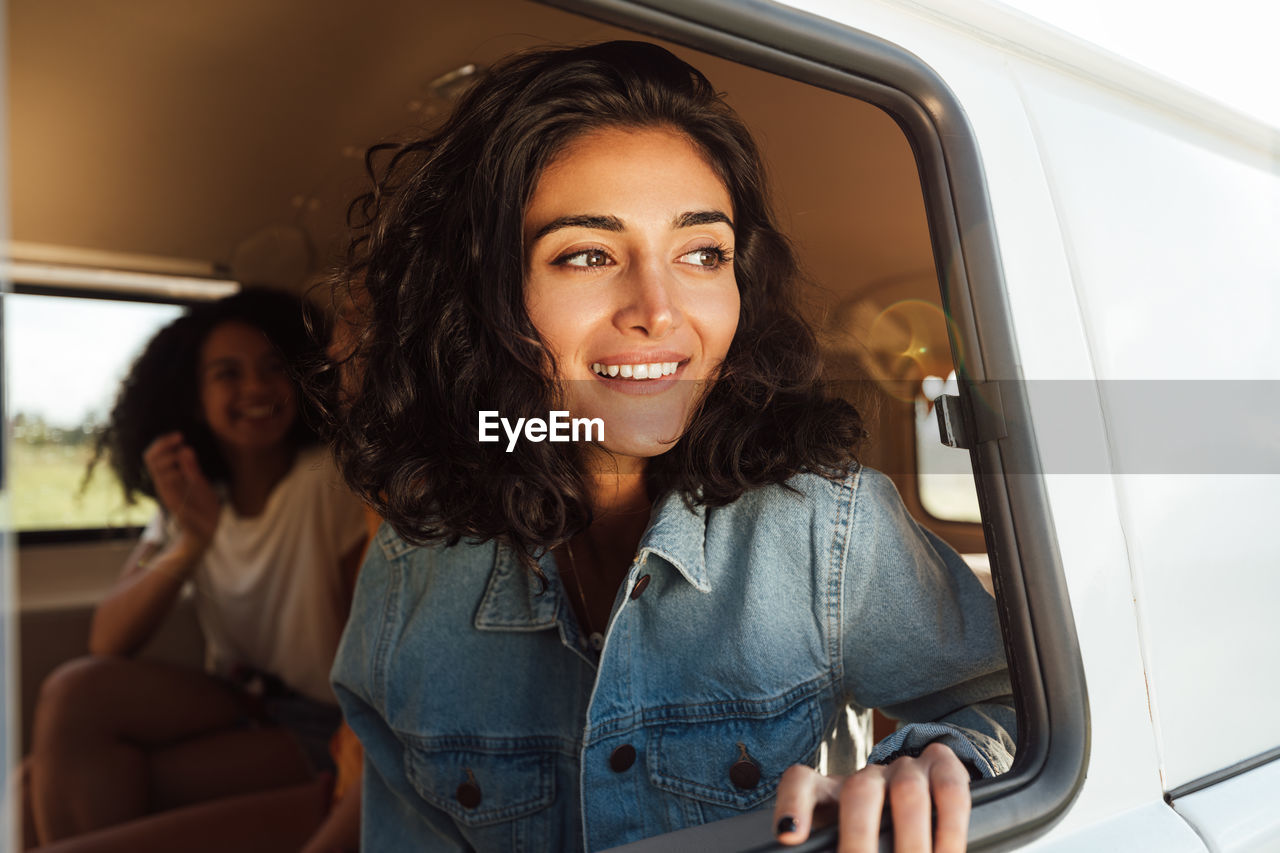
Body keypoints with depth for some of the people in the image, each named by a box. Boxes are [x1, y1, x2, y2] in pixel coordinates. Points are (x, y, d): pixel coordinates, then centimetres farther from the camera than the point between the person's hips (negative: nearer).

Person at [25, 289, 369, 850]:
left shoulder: (335, 481, -13)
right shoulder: (189, 500, 6)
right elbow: (106, 644, -6)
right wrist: (193, 541, -20)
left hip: (323, 725, -5)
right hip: (234, 705, 6)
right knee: (76, 690, -18)